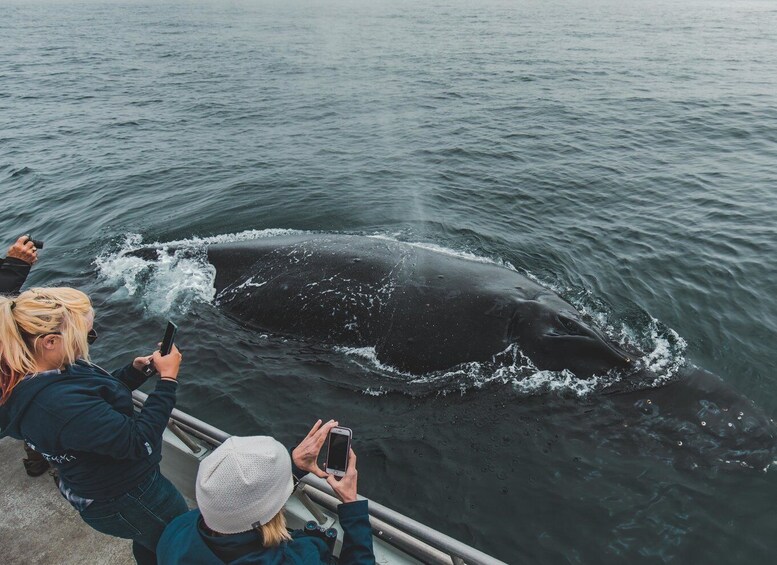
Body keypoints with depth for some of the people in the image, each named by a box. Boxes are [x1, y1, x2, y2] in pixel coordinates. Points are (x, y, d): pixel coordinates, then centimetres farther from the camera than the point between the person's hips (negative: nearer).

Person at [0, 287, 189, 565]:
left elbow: (99, 395, 6)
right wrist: (168, 380, -27)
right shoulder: (61, 404, -40)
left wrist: (135, 369, -7)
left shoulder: (25, 382, -9)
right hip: (125, 504, -9)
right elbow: (141, 442, -33)